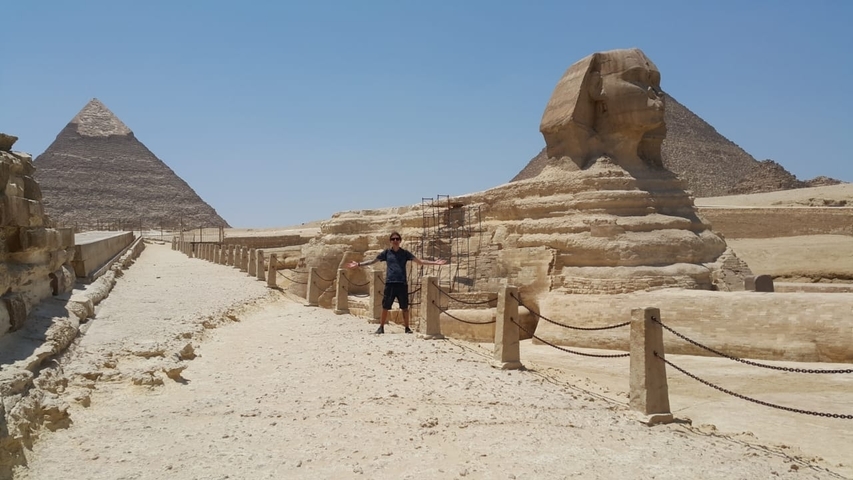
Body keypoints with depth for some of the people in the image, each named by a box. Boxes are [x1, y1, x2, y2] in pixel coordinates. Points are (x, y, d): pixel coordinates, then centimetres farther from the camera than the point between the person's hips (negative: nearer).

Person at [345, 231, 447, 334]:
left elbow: (420, 261, 6)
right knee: (385, 307, 1)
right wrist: (358, 264, 6)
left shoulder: (405, 253, 8)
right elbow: (372, 261, 12)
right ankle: (381, 327, 12)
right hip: (390, 283, 0)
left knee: (405, 307, 4)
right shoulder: (386, 252, 8)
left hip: (402, 283, 0)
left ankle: (407, 327, 16)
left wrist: (435, 262, -2)